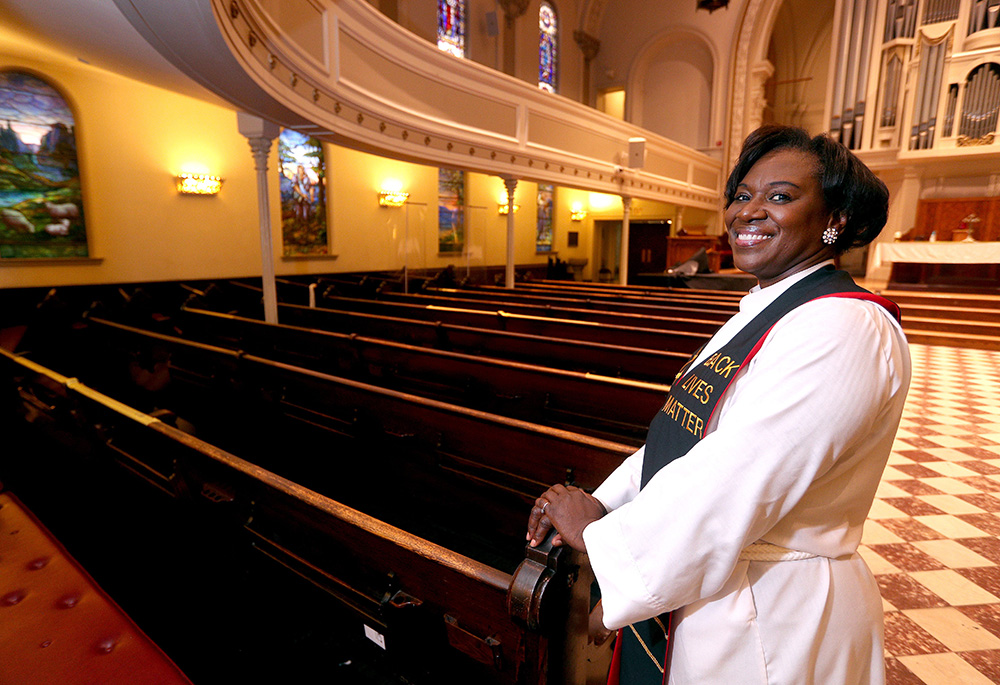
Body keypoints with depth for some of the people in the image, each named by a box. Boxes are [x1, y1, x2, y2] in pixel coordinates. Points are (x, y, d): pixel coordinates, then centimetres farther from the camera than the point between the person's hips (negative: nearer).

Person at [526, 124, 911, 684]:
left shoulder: (846, 329, -24)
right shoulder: (765, 311, 7)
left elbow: (736, 482, -30)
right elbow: (684, 430, 5)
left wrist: (597, 533, -18)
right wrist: (602, 501, -5)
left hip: (772, 622, -8)